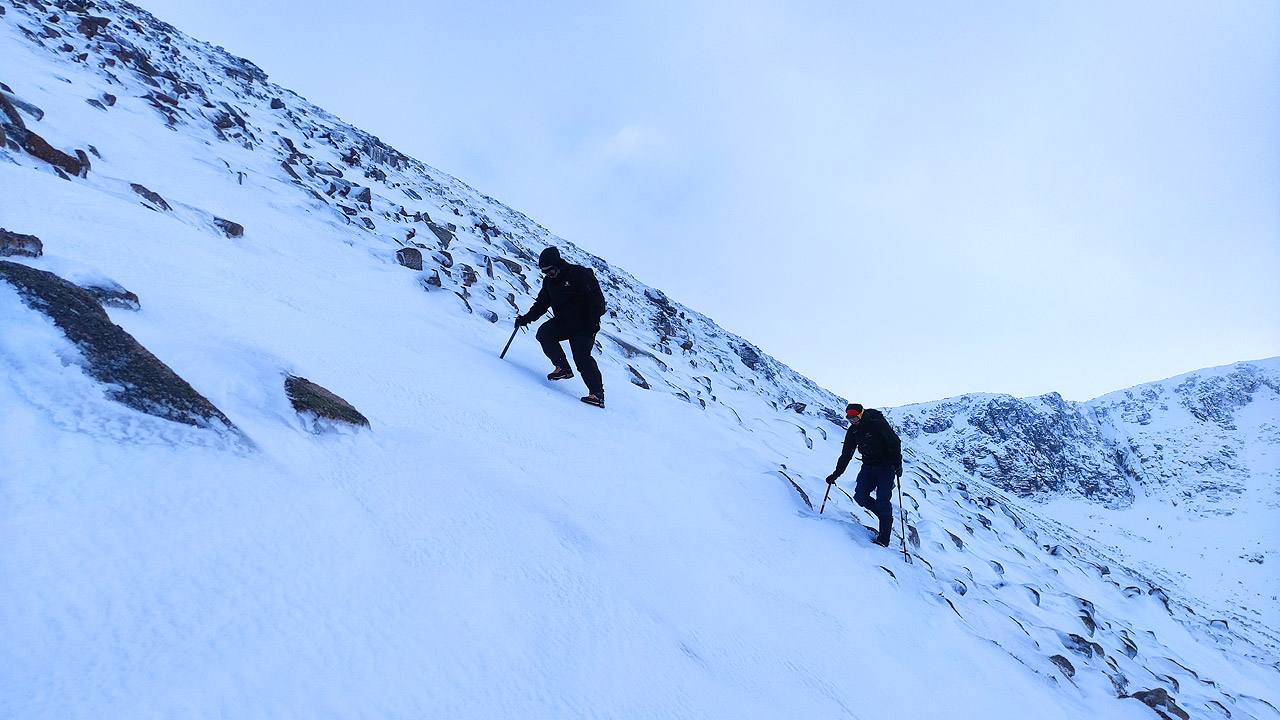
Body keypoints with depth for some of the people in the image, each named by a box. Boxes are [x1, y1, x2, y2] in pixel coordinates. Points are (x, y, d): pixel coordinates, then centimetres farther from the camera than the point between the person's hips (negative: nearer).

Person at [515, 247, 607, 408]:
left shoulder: (579, 274, -13)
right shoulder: (549, 281, 9)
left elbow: (596, 297, -16)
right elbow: (542, 303, 17)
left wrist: (595, 320, -25)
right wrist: (526, 318, 4)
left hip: (583, 324, -7)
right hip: (563, 322, 7)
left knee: (582, 357, -18)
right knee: (544, 333, -19)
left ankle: (597, 393, -11)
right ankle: (563, 368, -11)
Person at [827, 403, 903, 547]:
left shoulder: (878, 423, -18)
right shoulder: (853, 431, 2)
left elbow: (894, 442, -15)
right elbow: (846, 454, 8)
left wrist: (897, 463, -22)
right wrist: (836, 474, 7)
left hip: (886, 466, -6)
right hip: (868, 466, 6)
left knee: (882, 500, -12)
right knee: (860, 496, -5)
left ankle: (884, 539, -5)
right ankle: (885, 517, 18)